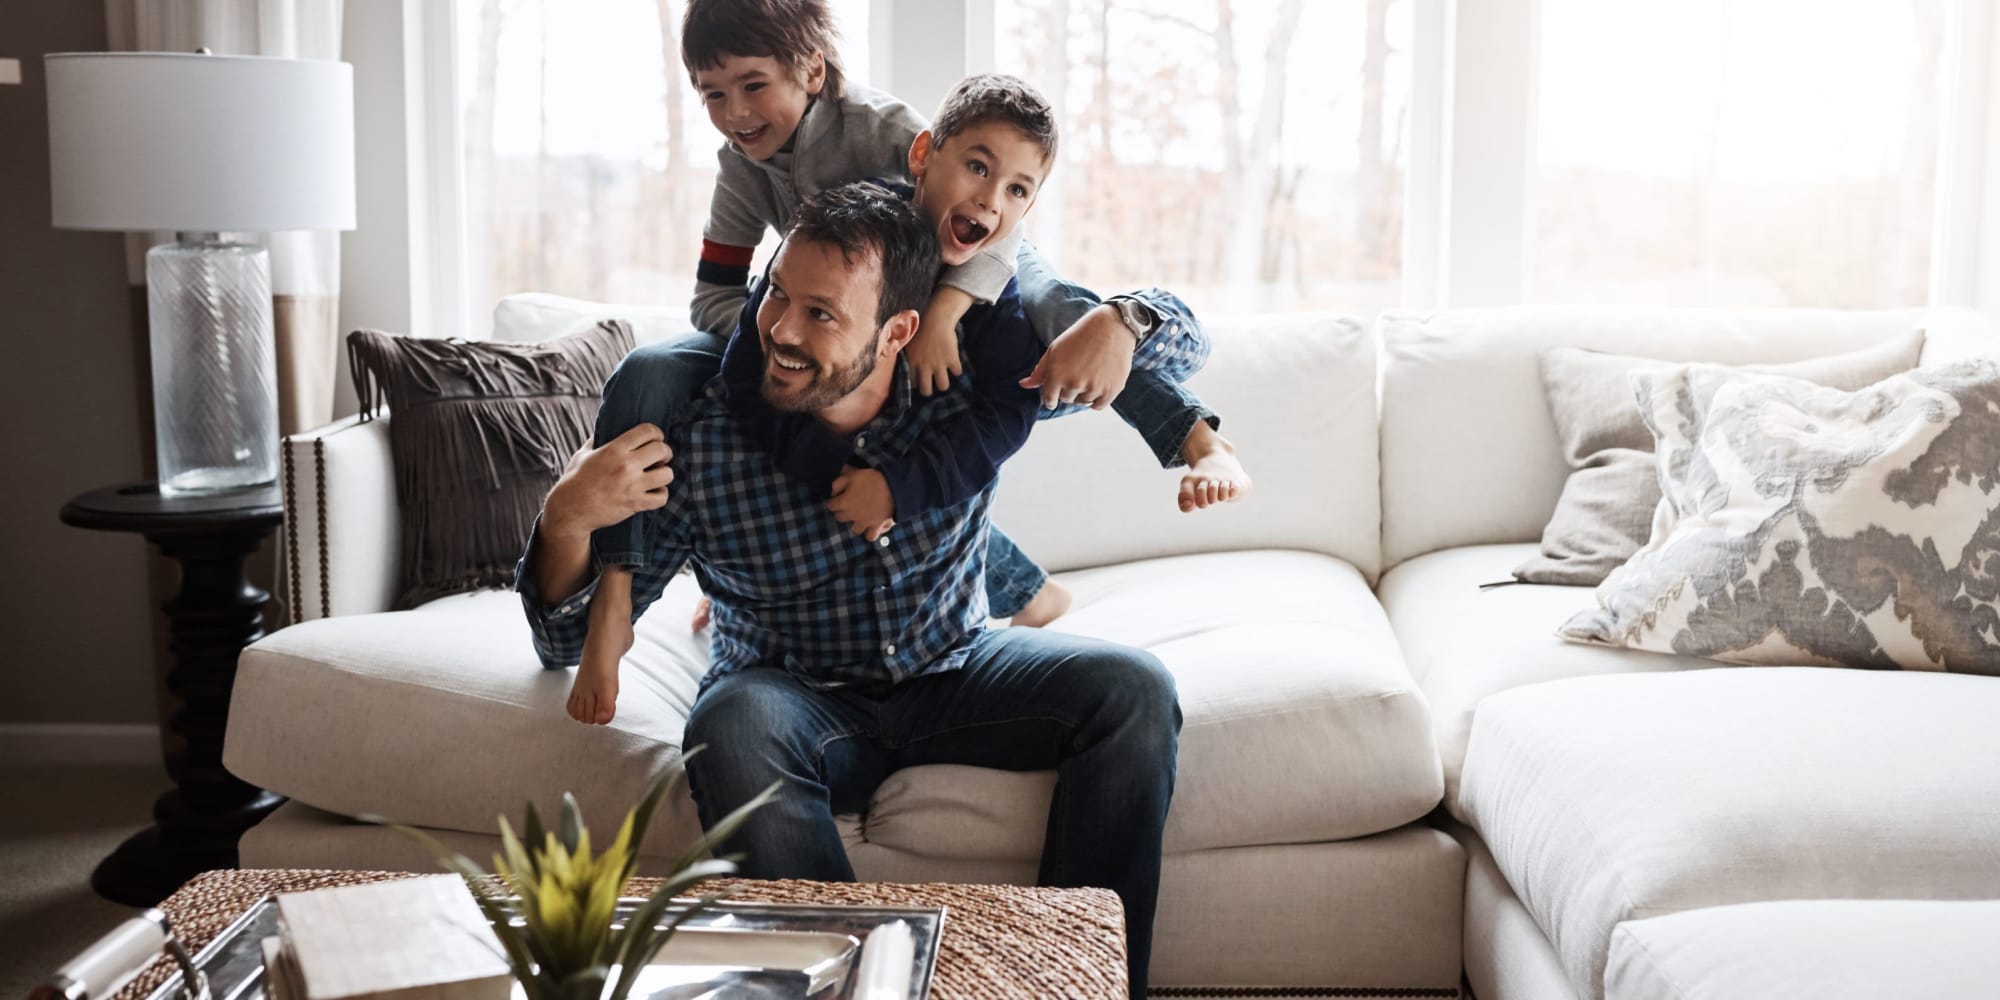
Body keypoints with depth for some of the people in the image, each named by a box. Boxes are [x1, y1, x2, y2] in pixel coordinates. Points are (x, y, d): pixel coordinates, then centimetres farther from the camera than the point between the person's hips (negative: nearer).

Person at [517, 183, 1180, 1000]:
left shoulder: (971, 389, -15)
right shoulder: (696, 439, -19)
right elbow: (568, 642, -13)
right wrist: (566, 522, -35)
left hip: (957, 672, 2)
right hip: (797, 695, -2)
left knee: (1133, 690, -20)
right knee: (733, 728, -35)